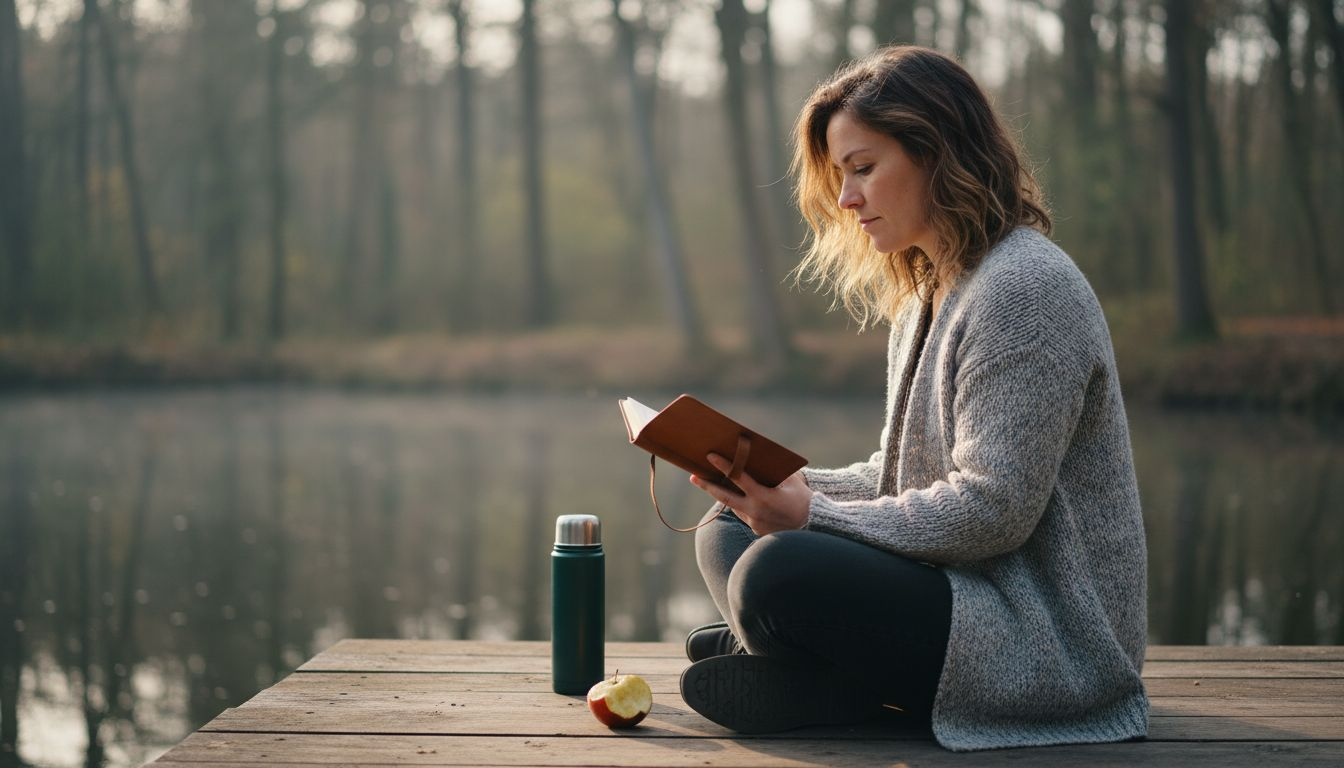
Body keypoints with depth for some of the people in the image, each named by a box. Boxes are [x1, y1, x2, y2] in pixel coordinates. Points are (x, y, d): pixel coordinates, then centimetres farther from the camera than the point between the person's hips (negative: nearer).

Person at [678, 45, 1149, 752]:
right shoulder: (928, 291, 16)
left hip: (1048, 634, -11)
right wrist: (789, 487, -2)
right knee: (727, 529, 10)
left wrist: (813, 515, -17)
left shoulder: (1025, 289, -16)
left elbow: (992, 511, -22)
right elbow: (900, 477, 17)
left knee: (775, 572, -30)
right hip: (958, 590, 11)